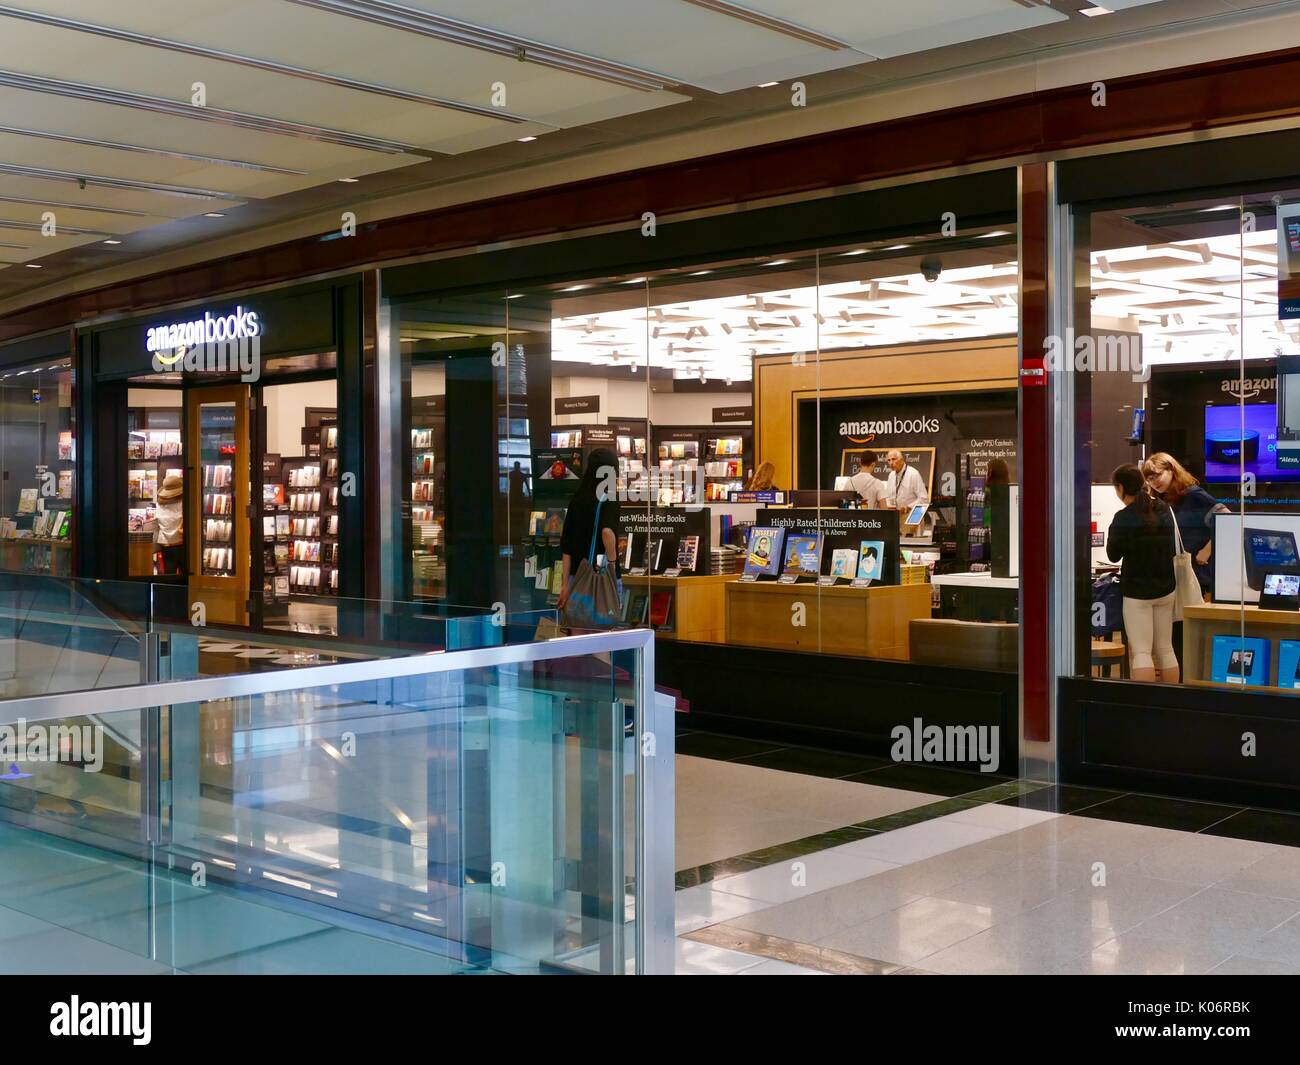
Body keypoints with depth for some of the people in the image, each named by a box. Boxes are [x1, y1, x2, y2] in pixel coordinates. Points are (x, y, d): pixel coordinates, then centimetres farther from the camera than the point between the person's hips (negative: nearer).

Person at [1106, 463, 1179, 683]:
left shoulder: (1123, 518, -16)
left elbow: (1113, 555, -7)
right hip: (1165, 589, 6)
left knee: (1141, 651, -7)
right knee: (1165, 649, 13)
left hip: (1137, 591, -6)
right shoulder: (1164, 510, 3)